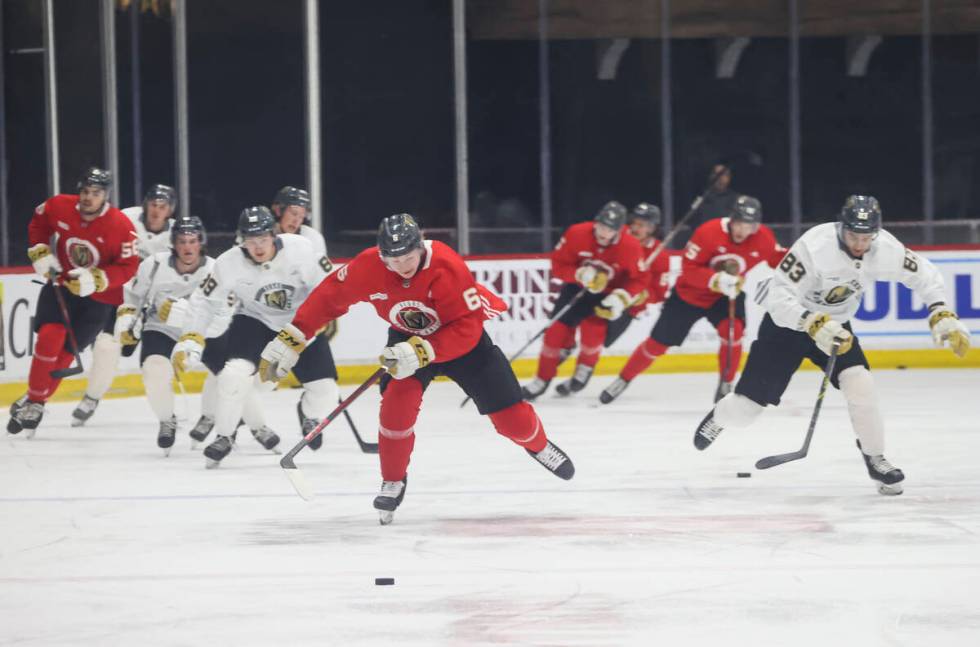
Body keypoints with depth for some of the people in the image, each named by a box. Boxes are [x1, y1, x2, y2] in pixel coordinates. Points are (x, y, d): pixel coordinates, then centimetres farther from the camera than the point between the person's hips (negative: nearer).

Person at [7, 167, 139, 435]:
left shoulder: (121, 226, -21)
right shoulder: (59, 207, -12)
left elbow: (128, 267, -17)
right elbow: (38, 223, 10)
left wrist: (95, 280, -30)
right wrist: (40, 252, -4)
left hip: (98, 297, -2)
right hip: (61, 283, 2)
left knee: (65, 351, 0)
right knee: (49, 337, -19)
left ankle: (36, 403, 18)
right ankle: (33, 397, -3)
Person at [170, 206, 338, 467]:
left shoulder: (299, 249, -23)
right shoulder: (230, 263, -22)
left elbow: (322, 284, -8)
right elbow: (204, 301, -14)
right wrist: (189, 342, -19)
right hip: (255, 321, -1)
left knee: (324, 388, -6)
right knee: (235, 373, -27)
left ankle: (312, 416, 33)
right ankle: (224, 436, -6)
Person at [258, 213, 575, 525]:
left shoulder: (447, 268, -37)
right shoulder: (368, 267, -27)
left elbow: (466, 329, -35)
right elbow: (329, 296, -15)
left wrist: (422, 352, -46)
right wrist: (290, 340, -20)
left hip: (462, 335, -2)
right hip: (407, 335, 2)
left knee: (509, 414, 0)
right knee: (397, 400, -22)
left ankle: (538, 445, 35)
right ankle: (393, 482, -1)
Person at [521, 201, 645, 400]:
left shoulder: (631, 248, -24)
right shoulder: (577, 234, -23)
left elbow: (637, 280, -13)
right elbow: (558, 265, -15)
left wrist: (621, 298, -30)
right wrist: (580, 274, -32)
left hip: (606, 294, -2)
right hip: (577, 287, 2)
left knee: (593, 327, -23)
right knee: (557, 330, -6)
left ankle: (584, 371, 4)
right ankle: (543, 379, 8)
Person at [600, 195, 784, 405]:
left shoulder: (763, 238, -17)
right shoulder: (709, 232, -29)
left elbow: (779, 260, -1)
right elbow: (688, 268, -28)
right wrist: (716, 279, -42)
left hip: (727, 295, 2)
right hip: (689, 293, -2)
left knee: (732, 331, -27)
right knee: (658, 343, 5)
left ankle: (725, 386, -9)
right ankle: (622, 380, 25)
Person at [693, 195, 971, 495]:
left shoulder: (885, 249, -19)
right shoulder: (814, 246, -34)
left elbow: (923, 275, -4)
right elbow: (778, 296, -35)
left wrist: (942, 315, -18)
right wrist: (814, 325, -47)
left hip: (834, 324, 4)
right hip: (788, 321, -3)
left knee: (859, 383, -21)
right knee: (747, 405, 0)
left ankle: (875, 459, -2)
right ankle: (718, 417, 37)